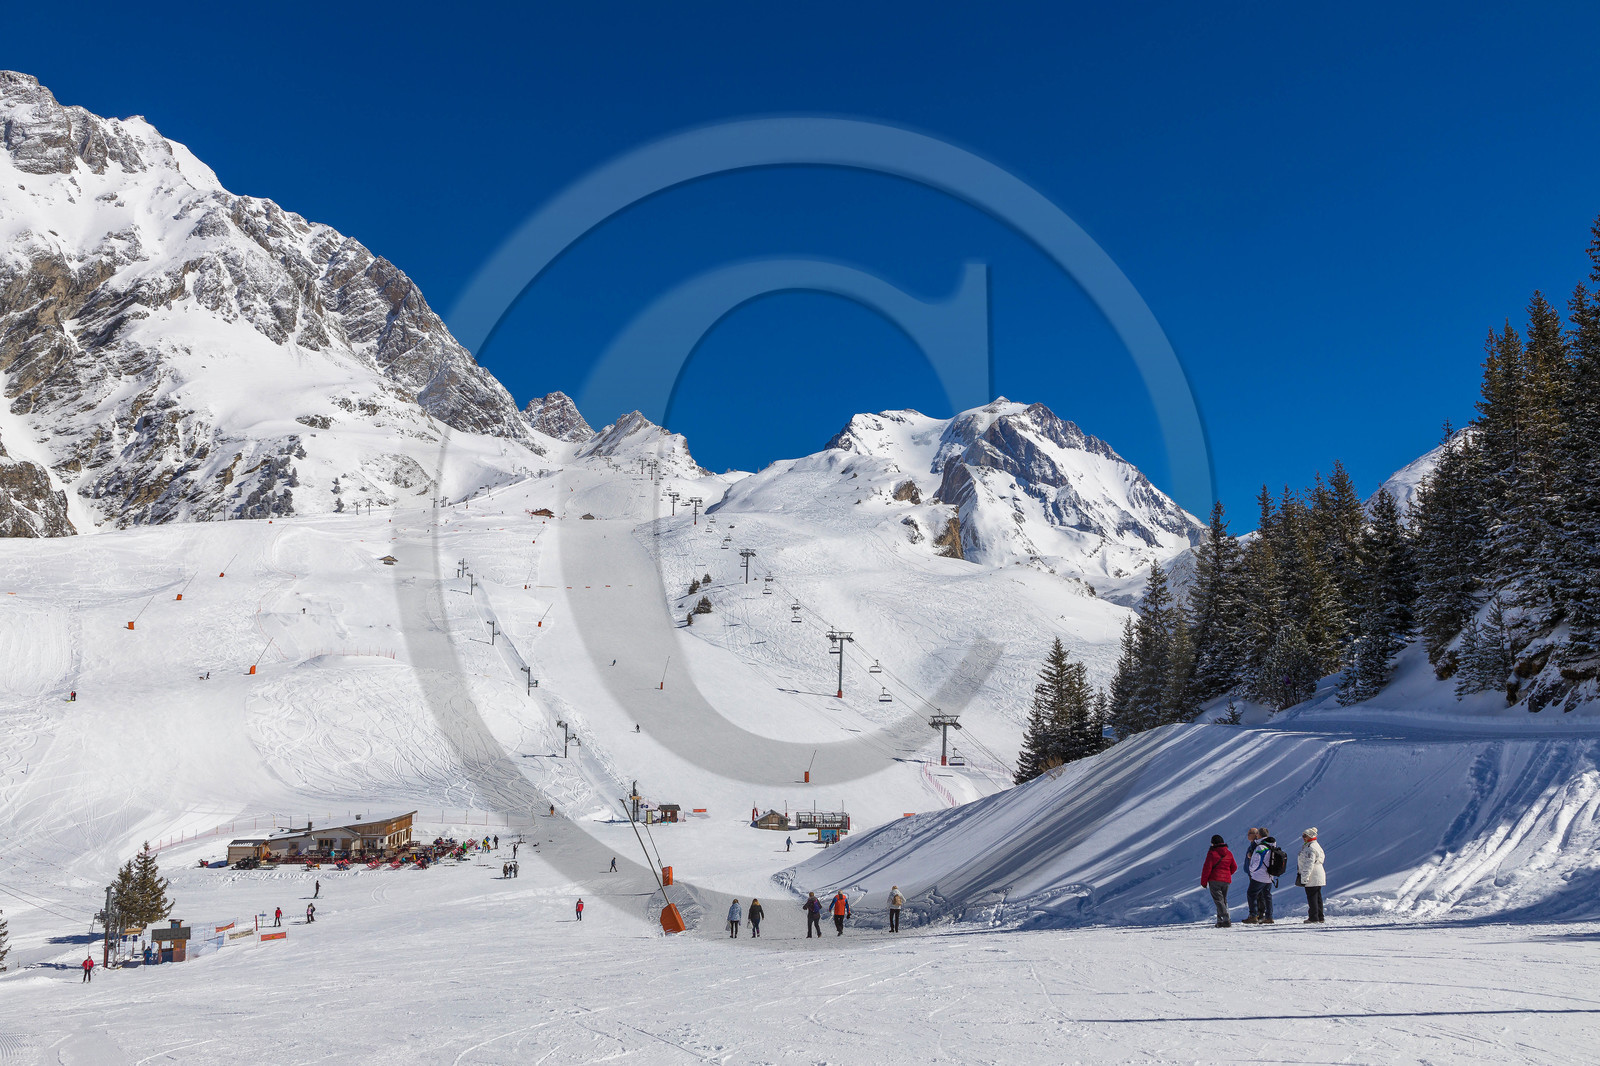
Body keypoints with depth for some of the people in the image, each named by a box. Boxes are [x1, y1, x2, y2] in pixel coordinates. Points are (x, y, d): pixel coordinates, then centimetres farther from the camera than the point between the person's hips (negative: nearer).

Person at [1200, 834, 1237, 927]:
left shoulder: (1212, 853, -7)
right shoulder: (1229, 854, 10)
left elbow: (1207, 868, -10)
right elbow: (1234, 867, 18)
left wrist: (1203, 881, -3)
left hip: (1215, 879, -6)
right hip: (1226, 881, 6)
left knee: (1218, 900, -8)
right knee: (1223, 899, 16)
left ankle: (1226, 919, -22)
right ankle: (1220, 920, 10)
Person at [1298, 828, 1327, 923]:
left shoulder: (1310, 848, -16)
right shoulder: (1316, 846, 17)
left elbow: (1309, 864, -20)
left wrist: (1304, 878, -19)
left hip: (1312, 877, -10)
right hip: (1318, 877, 10)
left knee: (1311, 897, -5)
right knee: (1317, 897, 13)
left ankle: (1313, 918, -4)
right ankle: (1320, 918, 16)